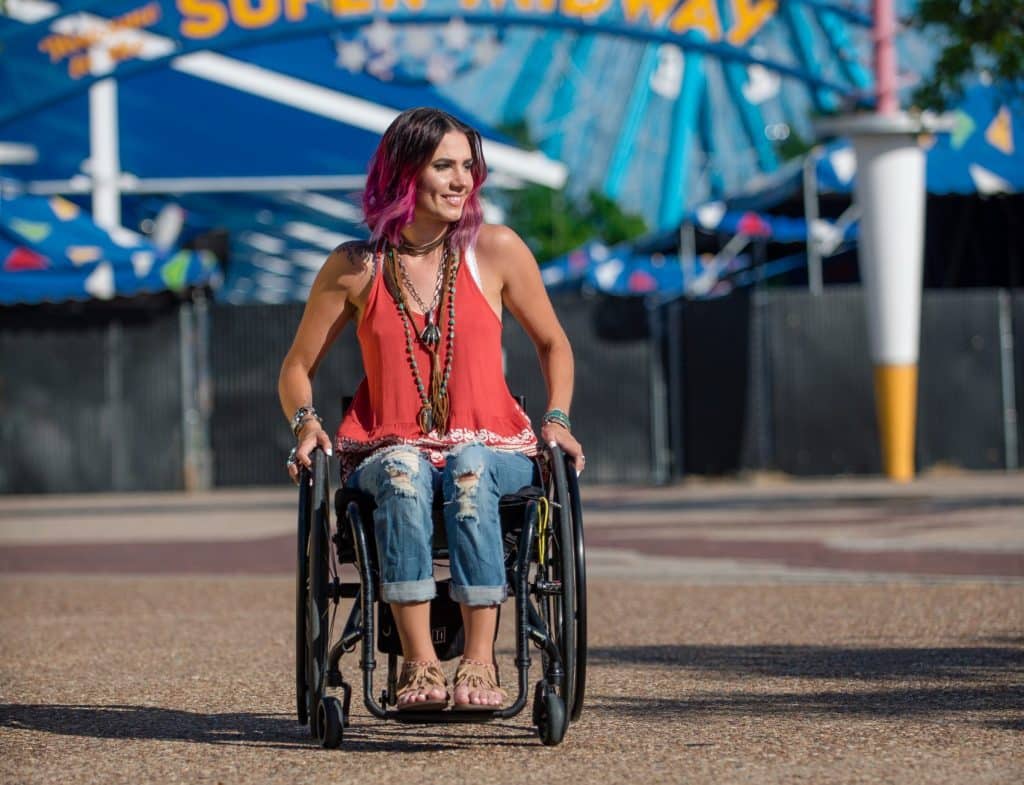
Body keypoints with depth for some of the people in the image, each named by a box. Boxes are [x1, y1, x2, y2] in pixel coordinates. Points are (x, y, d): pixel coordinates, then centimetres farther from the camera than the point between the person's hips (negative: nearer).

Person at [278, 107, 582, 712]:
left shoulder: (496, 250, 2)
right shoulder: (355, 268, 3)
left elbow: (553, 344, 16)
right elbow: (297, 368, 13)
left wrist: (556, 421, 0)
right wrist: (307, 423, -7)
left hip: (492, 451, 0)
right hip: (387, 451, 0)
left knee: (470, 468, -37)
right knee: (403, 471, -37)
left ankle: (480, 662, -44)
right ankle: (420, 664, -43)